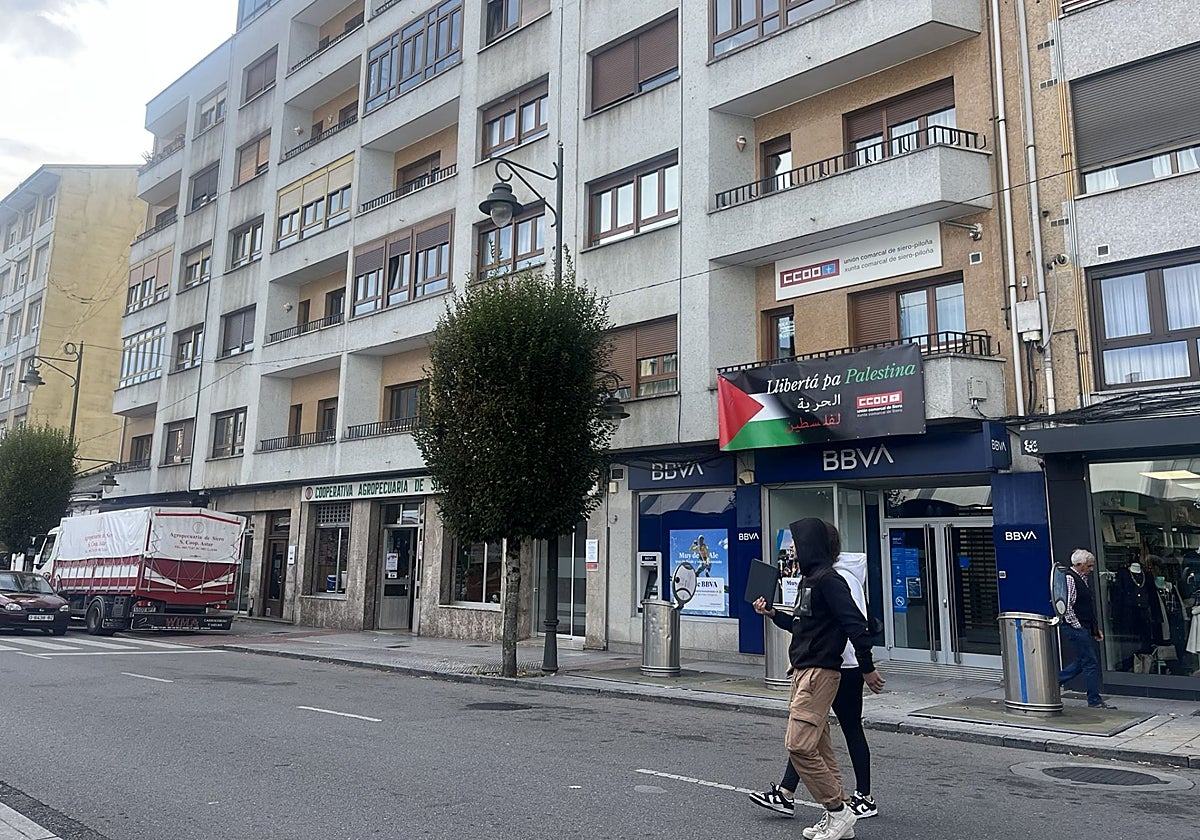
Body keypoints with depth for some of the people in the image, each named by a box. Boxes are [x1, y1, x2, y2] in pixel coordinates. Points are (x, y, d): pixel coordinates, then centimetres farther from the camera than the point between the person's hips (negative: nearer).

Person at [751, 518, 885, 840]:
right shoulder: (809, 580, 16)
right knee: (818, 748, 13)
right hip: (804, 672, 10)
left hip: (820, 672, -10)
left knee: (799, 745, -12)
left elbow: (855, 624, -20)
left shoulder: (828, 580, -15)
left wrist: (867, 668, -18)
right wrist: (772, 613, 20)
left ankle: (838, 811, 0)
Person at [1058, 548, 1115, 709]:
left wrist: (1095, 628, 19)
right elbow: (1066, 607, -20)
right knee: (1091, 661, -4)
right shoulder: (1069, 579, -15)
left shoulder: (1082, 578, 16)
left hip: (1084, 628, 10)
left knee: (1082, 661, 14)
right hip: (1075, 628, -10)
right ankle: (1094, 700, 4)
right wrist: (1078, 626, -16)